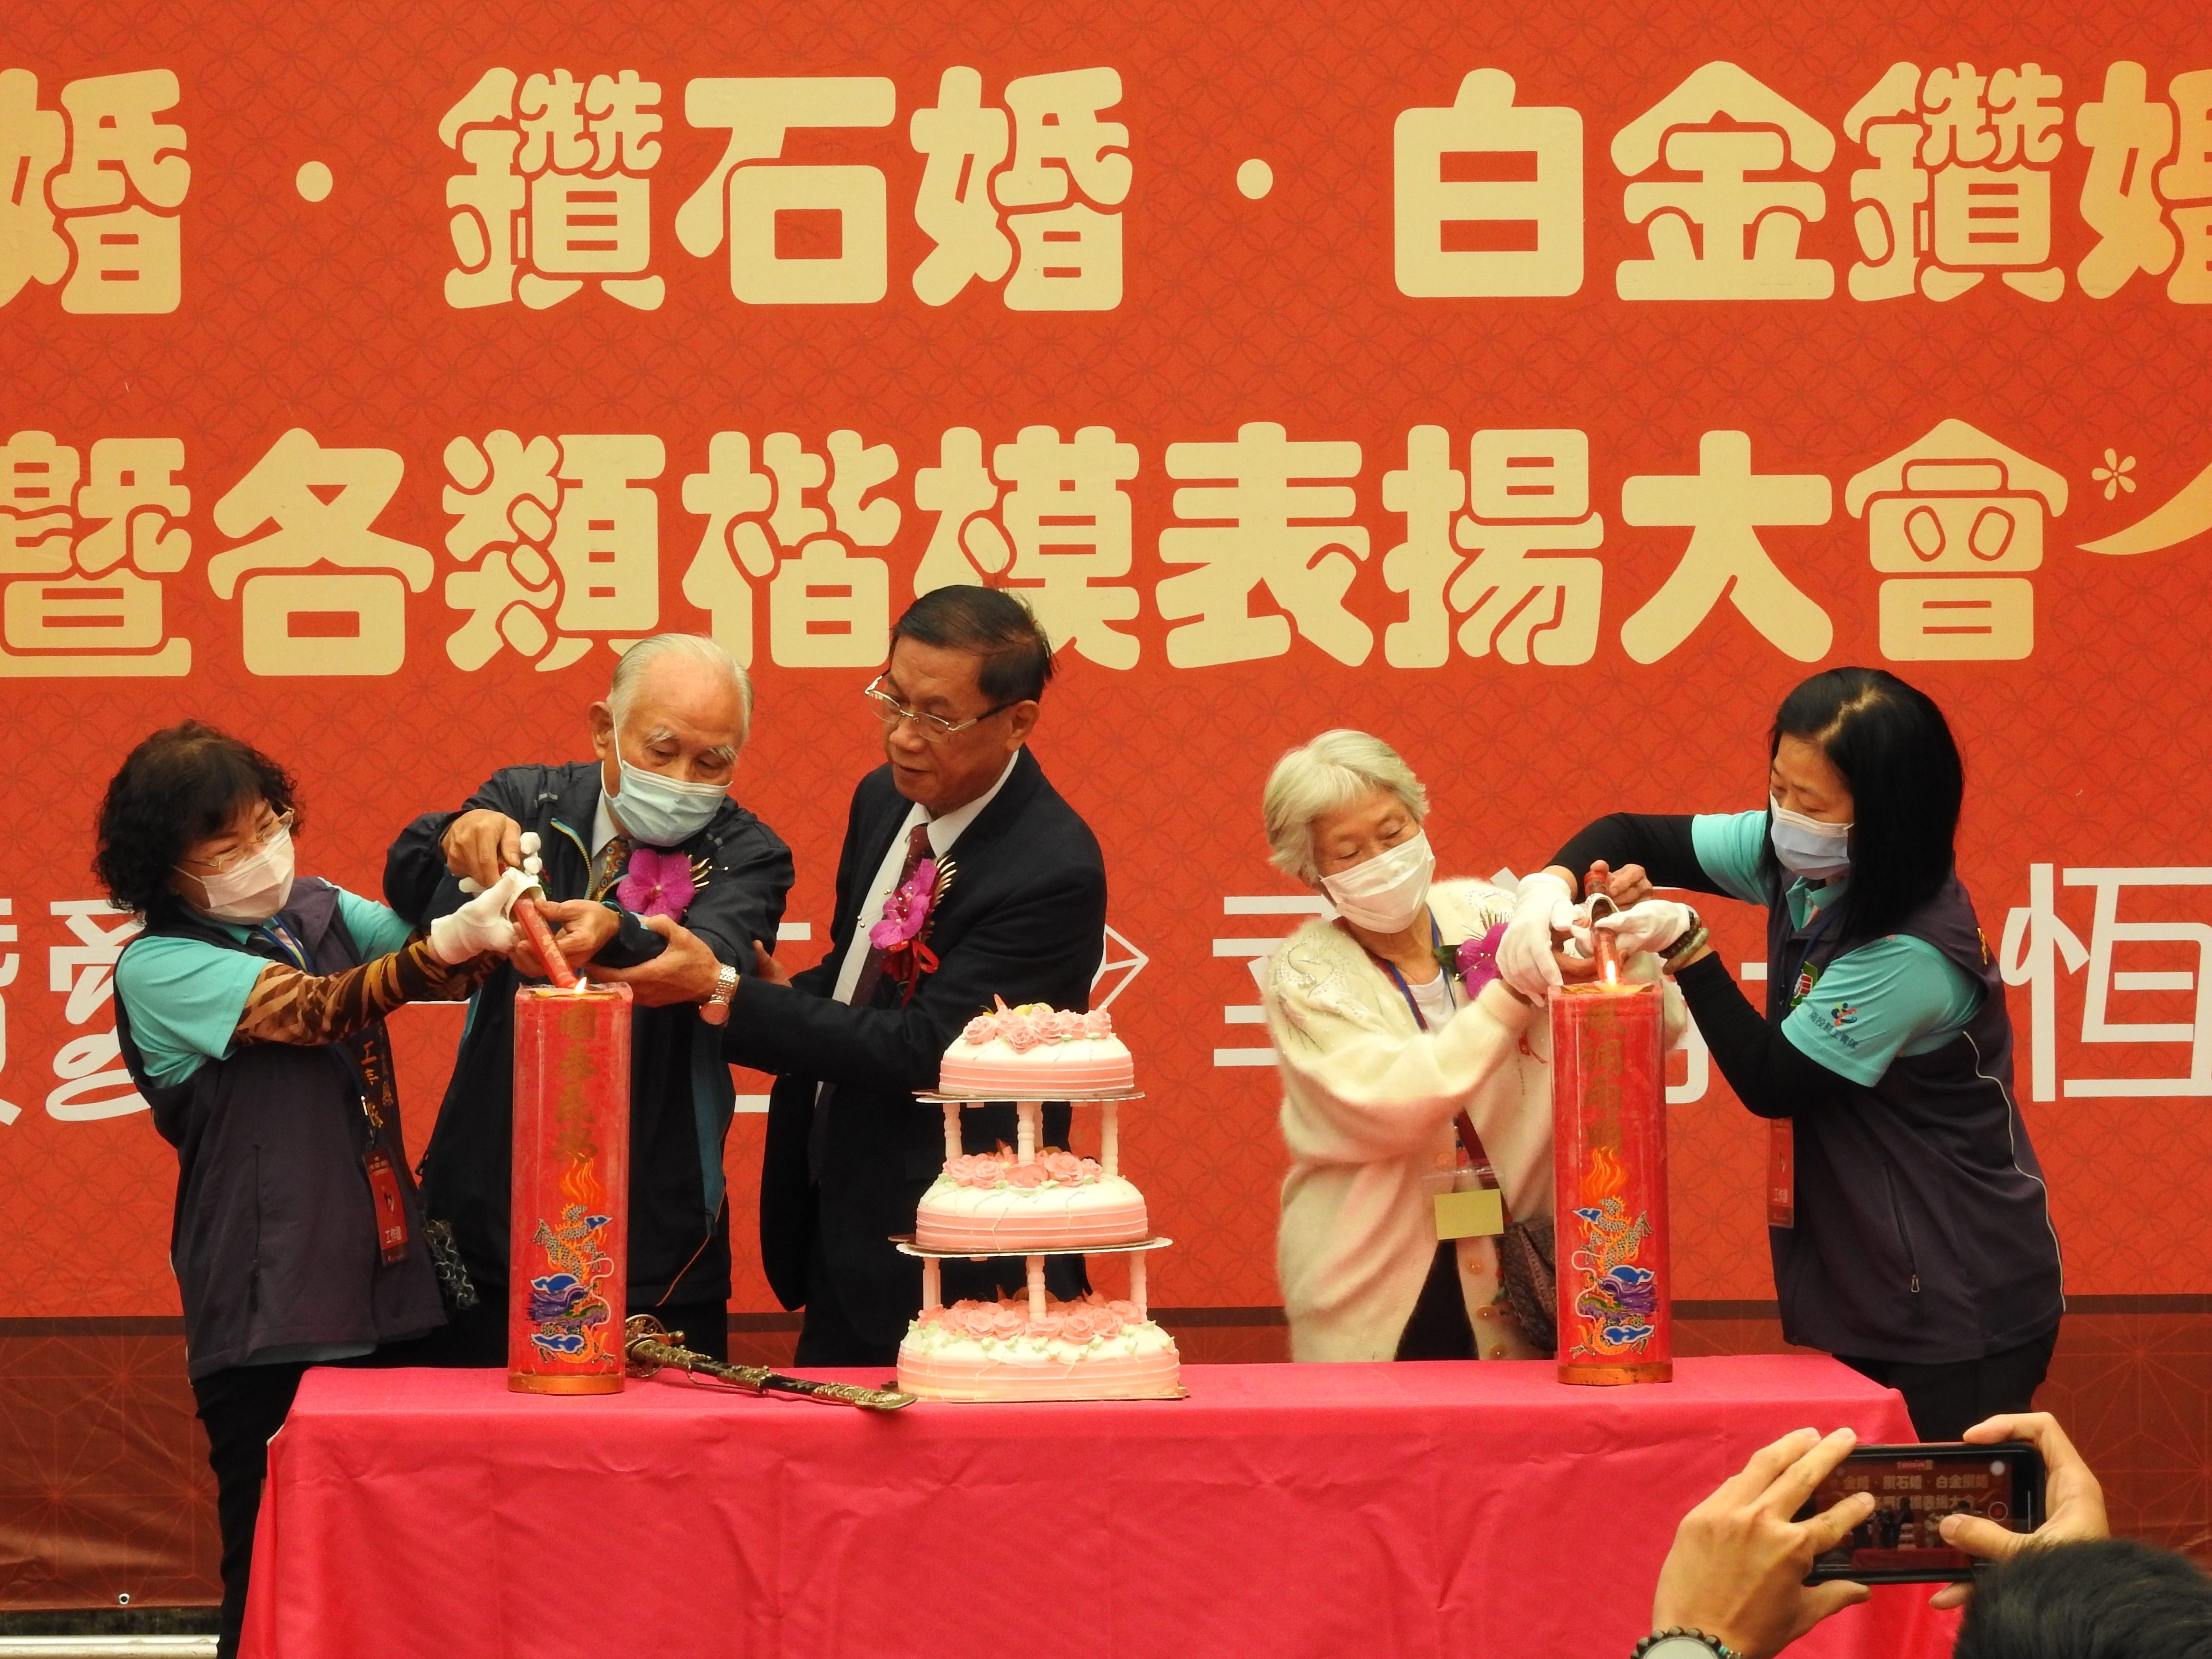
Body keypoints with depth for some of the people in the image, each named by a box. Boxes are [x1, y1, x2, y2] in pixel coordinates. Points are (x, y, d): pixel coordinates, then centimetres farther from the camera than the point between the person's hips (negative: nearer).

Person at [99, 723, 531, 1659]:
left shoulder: (320, 913, 11)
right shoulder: (157, 967, -7)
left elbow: (449, 971, 0)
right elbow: (318, 1011, -21)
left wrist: (495, 910, -23)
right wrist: (448, 943, -35)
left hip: (383, 1294, 5)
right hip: (270, 1326, -5)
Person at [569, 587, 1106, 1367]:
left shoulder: (1055, 872, -22)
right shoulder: (884, 801, 5)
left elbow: (921, 1048, -24)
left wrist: (724, 993, -23)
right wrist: (783, 1004, -4)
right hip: (839, 1236, 8)